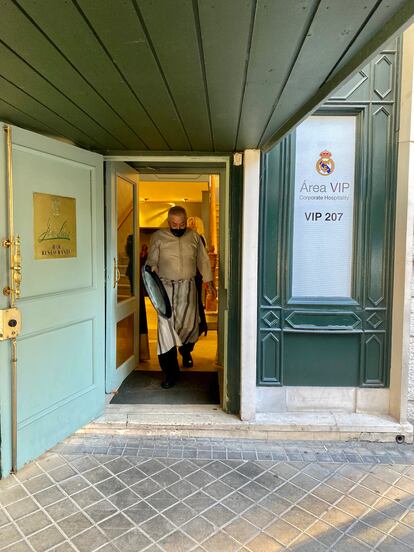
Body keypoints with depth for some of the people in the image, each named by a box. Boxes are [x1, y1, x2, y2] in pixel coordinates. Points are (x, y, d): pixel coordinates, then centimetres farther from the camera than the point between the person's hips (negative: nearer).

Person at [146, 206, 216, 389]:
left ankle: (186, 350, 40)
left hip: (188, 286, 2)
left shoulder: (194, 236, 8)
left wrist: (209, 281, 12)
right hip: (166, 286, -2)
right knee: (166, 326, -7)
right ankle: (170, 372, 3)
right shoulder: (158, 237, 1)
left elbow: (203, 260, 15)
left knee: (190, 325, 2)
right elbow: (152, 262, -1)